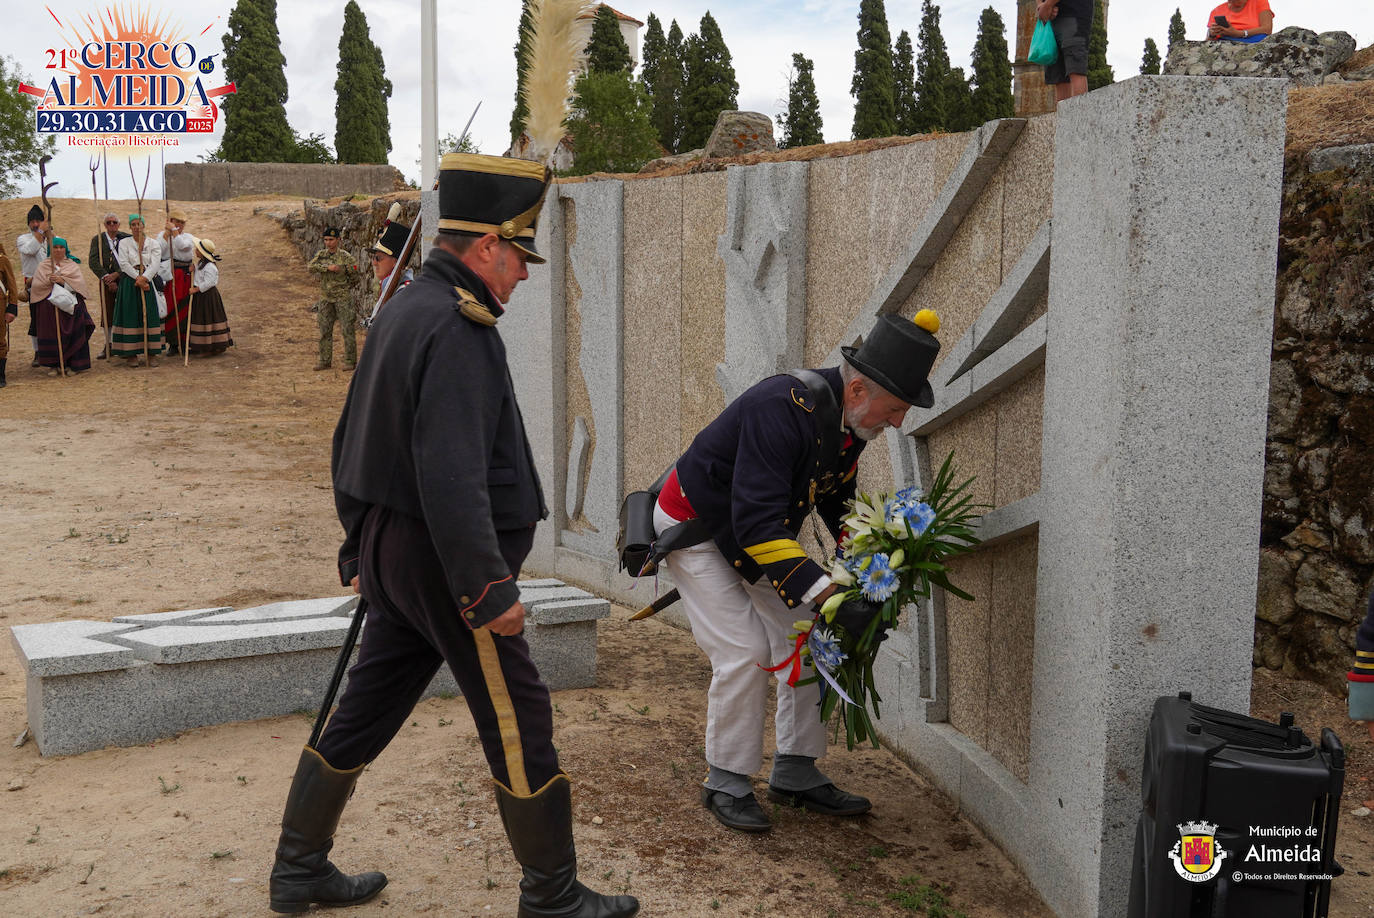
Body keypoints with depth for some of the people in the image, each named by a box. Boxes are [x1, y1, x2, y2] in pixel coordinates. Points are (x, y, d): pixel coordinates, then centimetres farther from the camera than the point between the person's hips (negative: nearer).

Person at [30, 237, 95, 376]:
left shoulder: (73, 265, 11)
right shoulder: (43, 266, 11)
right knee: (52, 334, -2)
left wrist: (63, 280, -18)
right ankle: (53, 365, 5)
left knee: (72, 334, -5)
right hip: (49, 306, 0)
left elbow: (80, 282, -5)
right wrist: (48, 281, -17)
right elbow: (36, 285, 1)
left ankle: (72, 364, 2)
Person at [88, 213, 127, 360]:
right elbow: (93, 261, -4)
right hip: (106, 281, 1)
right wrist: (106, 277, -15)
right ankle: (108, 345, 10)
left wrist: (116, 274, -15)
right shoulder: (97, 239, 5)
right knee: (107, 313, 2)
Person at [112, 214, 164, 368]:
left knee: (149, 315, -2)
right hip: (129, 283, -1)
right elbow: (124, 263, -5)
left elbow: (154, 264, -3)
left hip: (147, 281, 1)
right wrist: (137, 278, -16)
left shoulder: (152, 243, 8)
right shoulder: (124, 243, 5)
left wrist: (144, 278, -17)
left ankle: (152, 353, 2)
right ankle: (131, 354, -1)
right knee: (130, 316, -3)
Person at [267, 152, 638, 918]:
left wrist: (359, 548, 25)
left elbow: (352, 438, 19)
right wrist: (489, 589, -23)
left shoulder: (405, 310, 12)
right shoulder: (458, 328, -20)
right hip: (441, 558, -10)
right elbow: (452, 476, -27)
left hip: (391, 547, 10)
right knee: (518, 719, 1)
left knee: (365, 712, 18)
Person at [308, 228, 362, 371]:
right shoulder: (321, 254, 6)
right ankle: (325, 360, 15)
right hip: (326, 298, 5)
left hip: (343, 298, -5)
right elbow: (311, 266, -10)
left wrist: (345, 284, 1)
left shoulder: (346, 257, -7)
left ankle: (350, 361, 2)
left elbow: (356, 274, 0)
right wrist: (328, 267, -20)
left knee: (347, 329, -4)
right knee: (325, 330, 7)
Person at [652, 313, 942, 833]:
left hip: (761, 533, 8)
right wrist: (825, 593, -45)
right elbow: (756, 518, -40)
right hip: (697, 529, -8)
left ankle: (795, 775, 14)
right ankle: (726, 784, 3)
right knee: (744, 653, -15)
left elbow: (838, 500, 11)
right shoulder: (783, 407, -35)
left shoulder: (850, 420, -8)